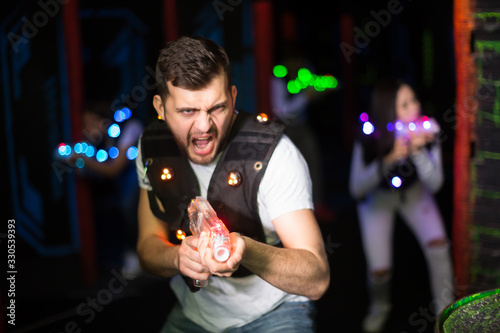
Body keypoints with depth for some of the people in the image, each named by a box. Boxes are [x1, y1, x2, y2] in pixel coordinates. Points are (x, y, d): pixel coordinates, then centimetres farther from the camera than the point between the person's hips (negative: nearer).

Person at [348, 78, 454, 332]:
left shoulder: (426, 131, -27)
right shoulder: (369, 137, -29)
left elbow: (434, 184, -27)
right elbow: (356, 189, -28)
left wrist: (418, 151, -43)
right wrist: (388, 161, -41)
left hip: (414, 193, 1)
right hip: (378, 198, -1)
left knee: (438, 245, -20)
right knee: (379, 270, -5)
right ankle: (379, 306, 32)